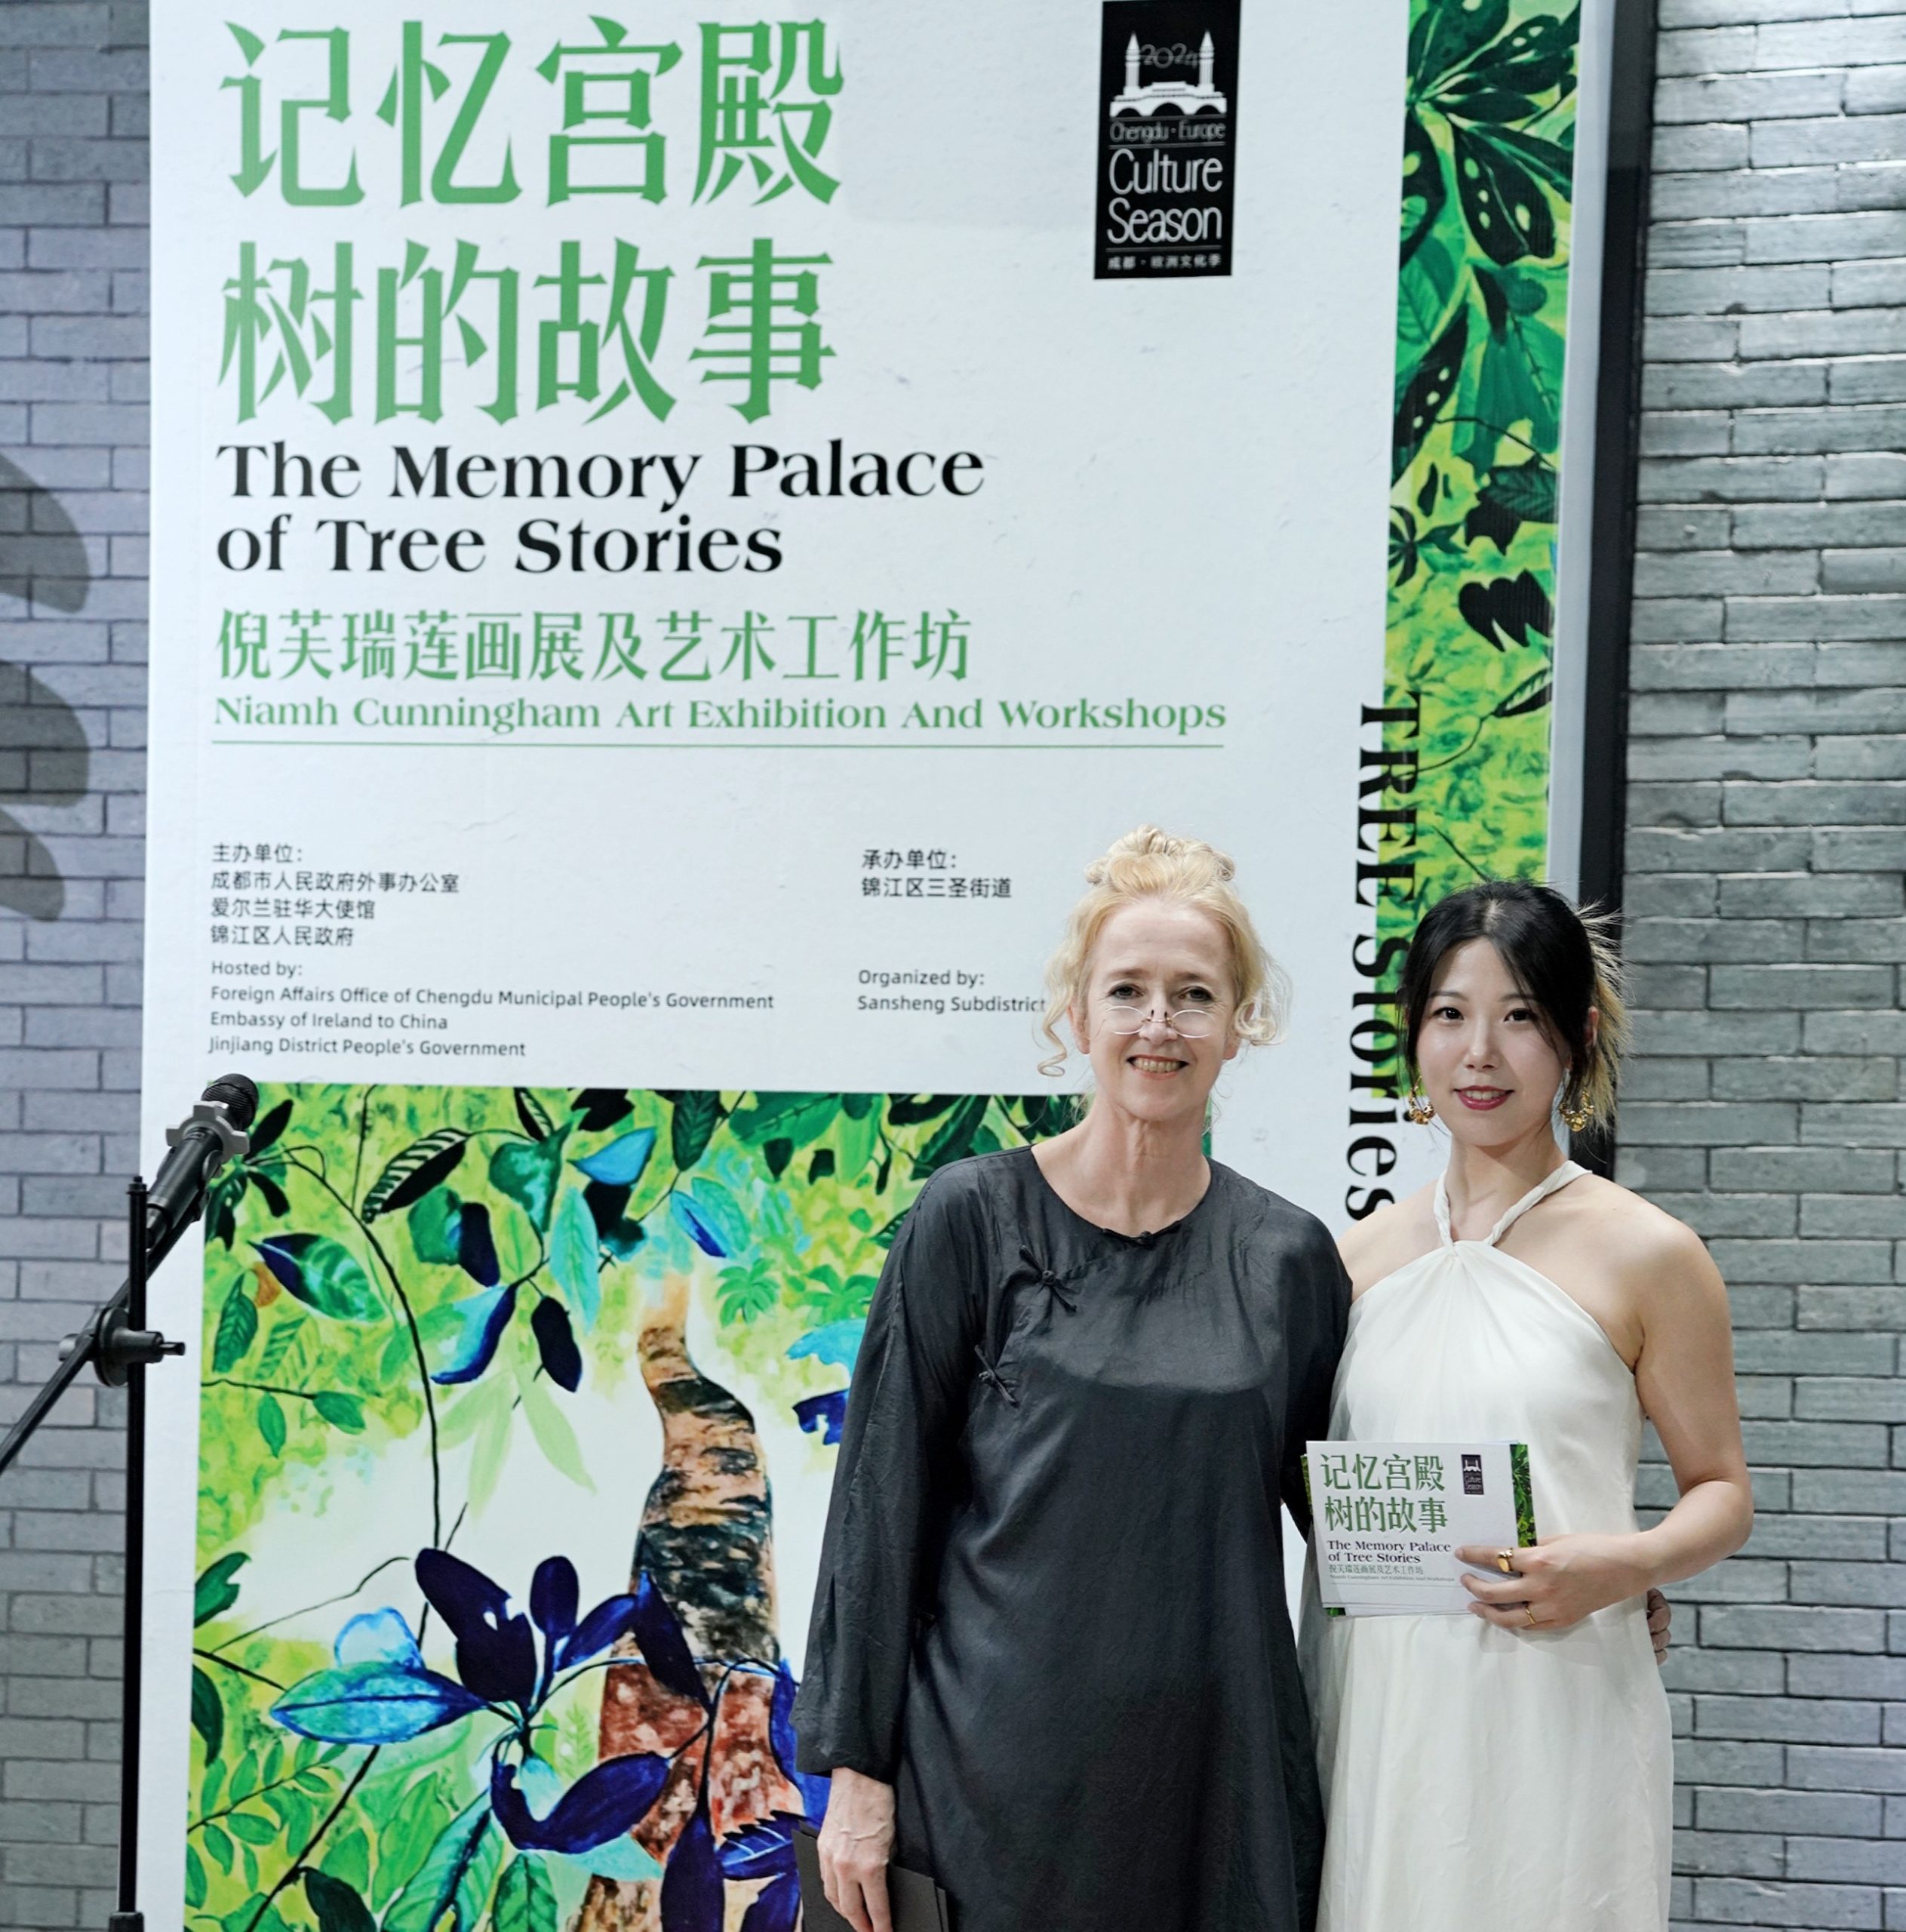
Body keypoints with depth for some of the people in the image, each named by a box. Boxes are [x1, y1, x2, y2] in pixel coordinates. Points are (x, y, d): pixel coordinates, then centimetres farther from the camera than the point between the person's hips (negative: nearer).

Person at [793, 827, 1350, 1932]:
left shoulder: (1287, 1258, 2)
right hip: (1002, 1771, -2)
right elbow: (885, 1498, -4)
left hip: (1221, 1780, 2)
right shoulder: (974, 1218, -5)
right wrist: (856, 1766, -5)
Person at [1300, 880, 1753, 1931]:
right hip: (1378, 1708, 4)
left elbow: (1722, 1490, 1)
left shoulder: (1647, 1254, -5)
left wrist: (1625, 1564, -18)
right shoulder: (1363, 1252, 7)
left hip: (1555, 1703, -3)